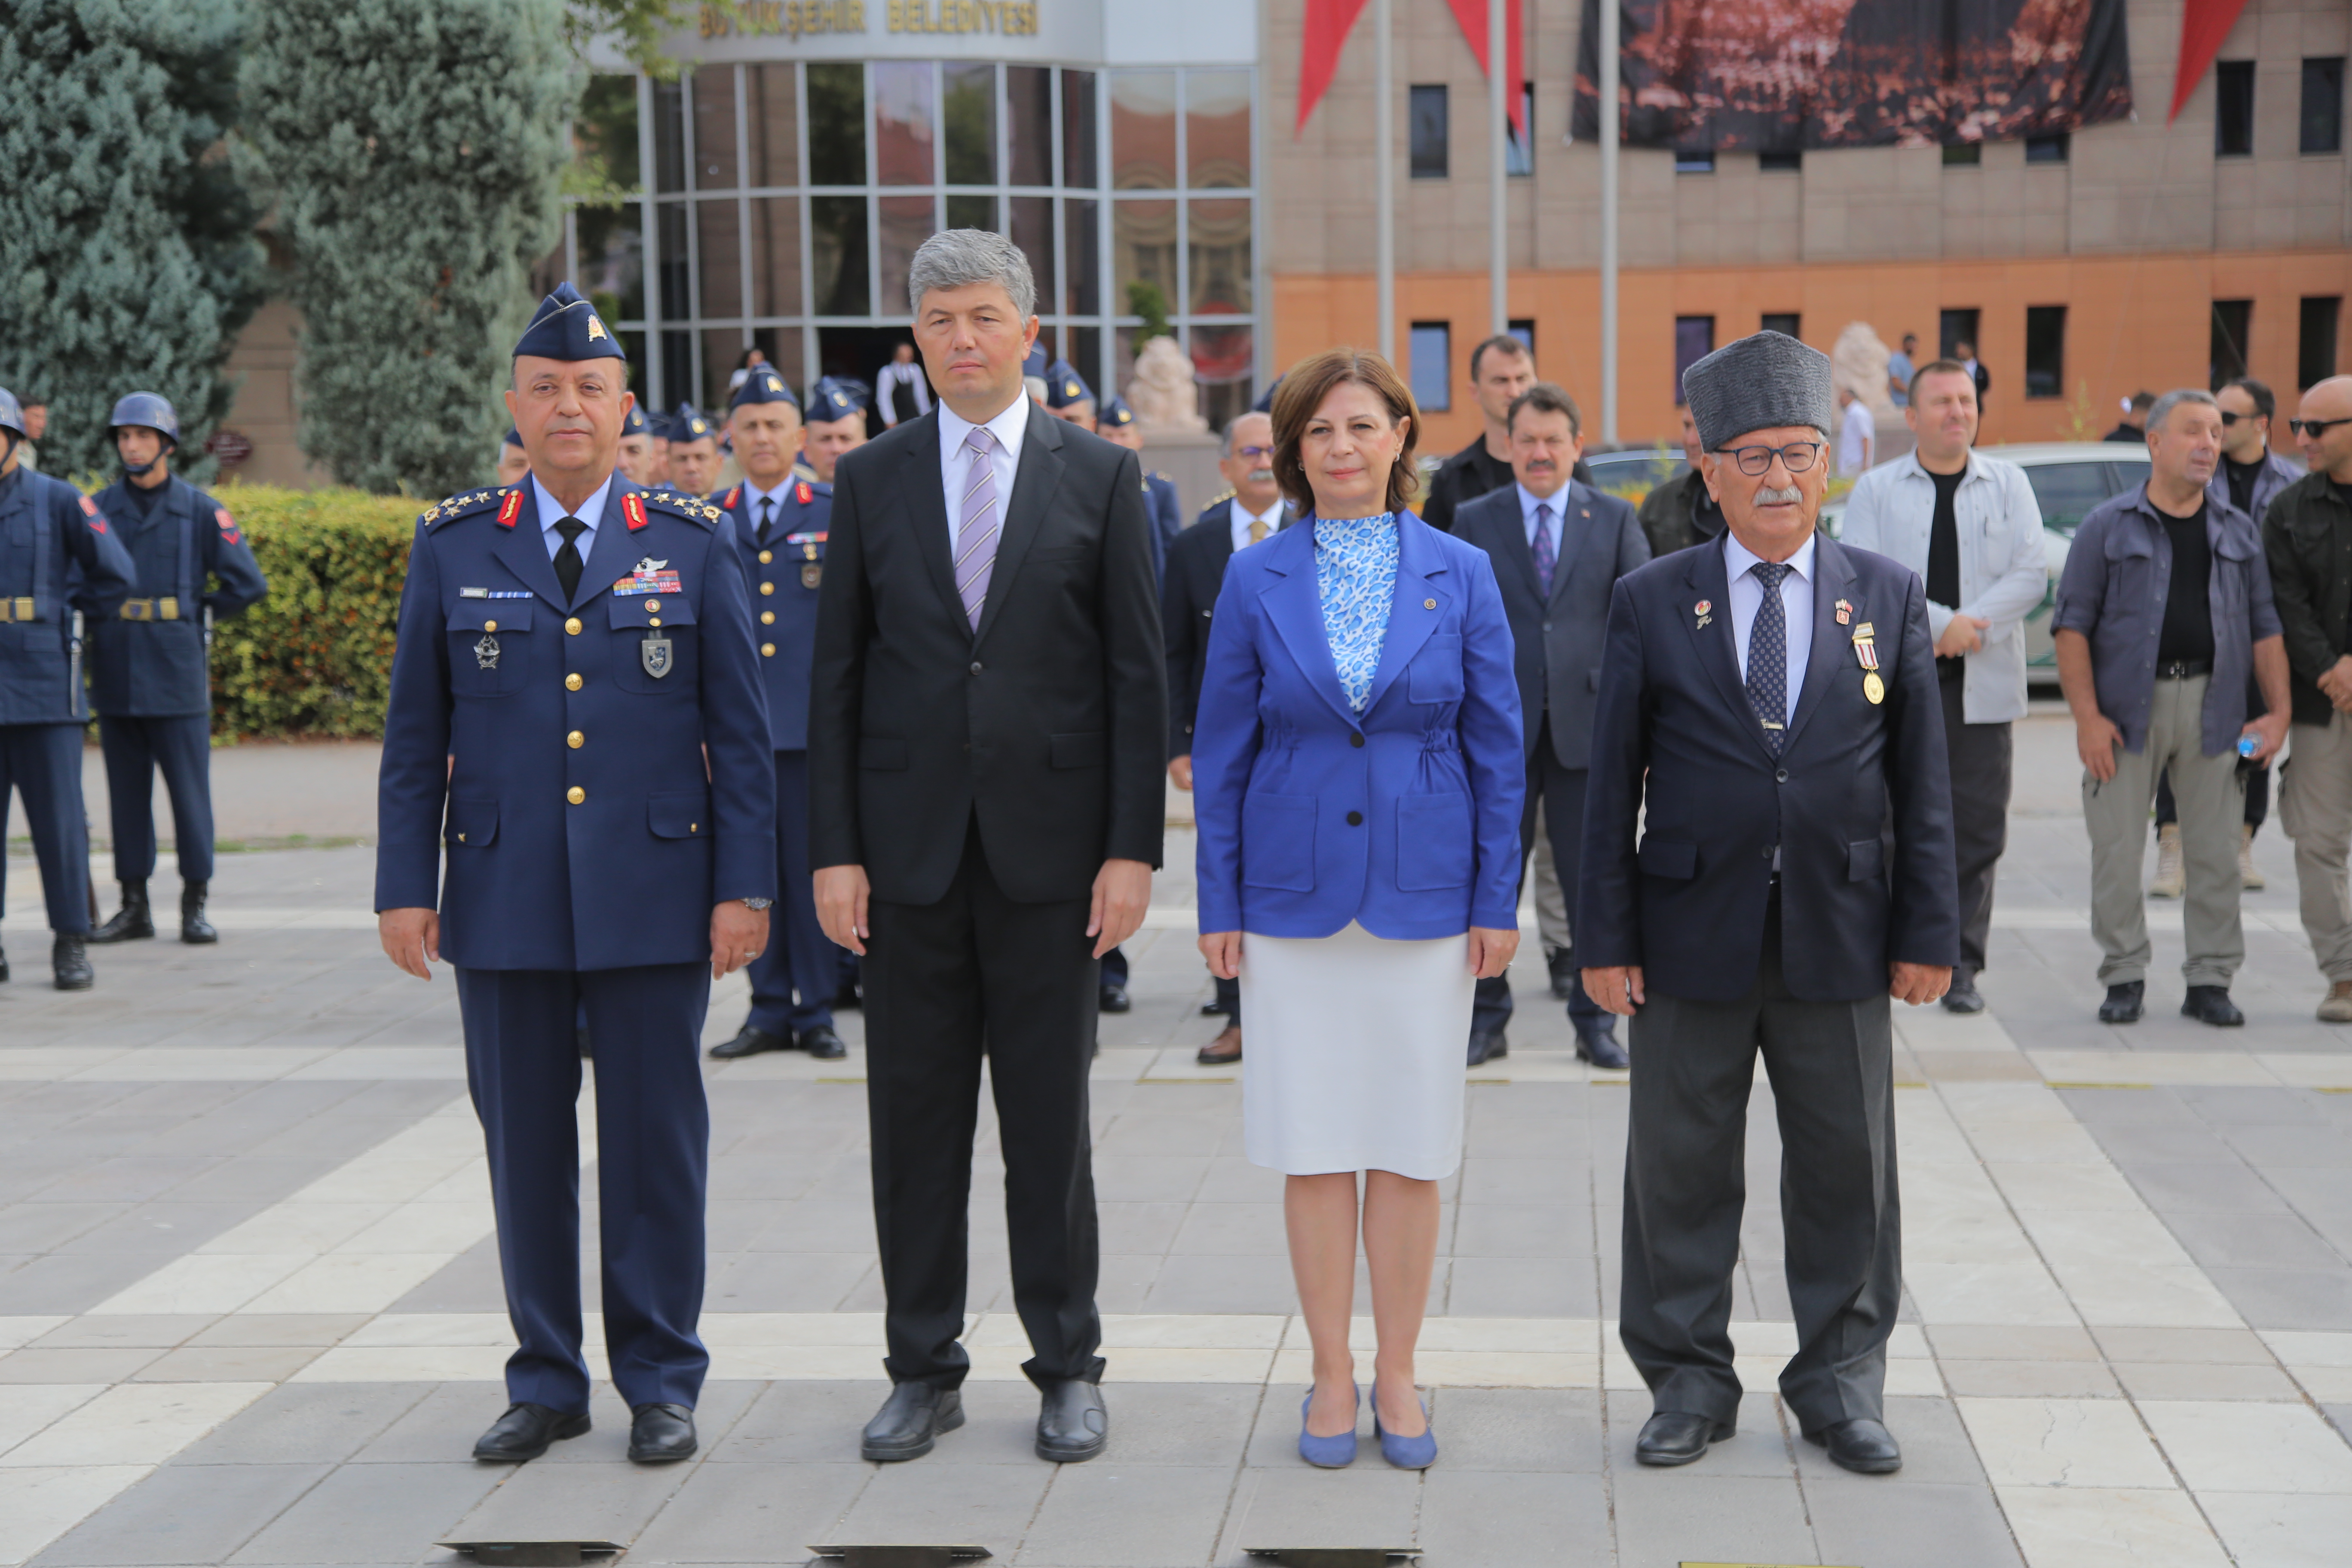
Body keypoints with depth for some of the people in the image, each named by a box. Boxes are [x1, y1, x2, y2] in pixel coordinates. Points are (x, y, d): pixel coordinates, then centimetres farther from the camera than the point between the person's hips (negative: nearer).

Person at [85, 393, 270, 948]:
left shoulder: (201, 511, -1)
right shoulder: (98, 509, 6)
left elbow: (249, 584, -2)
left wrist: (198, 615, 5)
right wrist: (94, 618, 10)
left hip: (177, 675, -2)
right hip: (116, 677, 3)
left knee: (189, 791, -1)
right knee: (127, 792, 7)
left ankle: (195, 907, 6)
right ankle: (134, 907, 13)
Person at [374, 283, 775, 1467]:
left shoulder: (693, 545, 3)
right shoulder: (453, 547, 6)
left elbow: (739, 732, 2)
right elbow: (415, 735, 7)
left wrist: (744, 885, -4)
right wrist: (405, 886, 1)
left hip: (656, 895, -1)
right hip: (502, 900, 1)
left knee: (656, 1142, 4)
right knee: (525, 1146, 7)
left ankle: (661, 1381, 17)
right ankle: (546, 1381, 21)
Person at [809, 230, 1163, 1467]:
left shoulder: (1101, 477, 2)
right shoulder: (870, 479, 6)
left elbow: (1138, 674, 0)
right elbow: (836, 673, 5)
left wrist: (1133, 848, -7)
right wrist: (833, 850, -2)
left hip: (1048, 846, -1)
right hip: (910, 849, 2)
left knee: (1050, 1120, 6)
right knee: (913, 1120, 7)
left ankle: (1069, 1368, 18)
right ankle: (923, 1370, 20)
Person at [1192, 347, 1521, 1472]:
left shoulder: (1460, 572, 1)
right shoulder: (1256, 579, 1)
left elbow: (1497, 742, 3)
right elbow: (1221, 747, 4)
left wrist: (1497, 898, -1)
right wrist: (1218, 903, 0)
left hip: (1423, 892, 0)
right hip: (1295, 892, 0)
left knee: (1411, 1144, 5)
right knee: (1314, 1142, 5)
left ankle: (1396, 1374, 18)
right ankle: (1331, 1373, 18)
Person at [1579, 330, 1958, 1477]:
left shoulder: (1889, 596, 4)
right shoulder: (1652, 602, 1)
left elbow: (1921, 776, 5)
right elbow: (1612, 780, 0)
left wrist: (1927, 928, 1)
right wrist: (1606, 936, -4)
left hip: (1840, 939, 1)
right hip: (1693, 935, -1)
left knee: (1847, 1167, 9)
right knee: (1680, 1168, 7)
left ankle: (1841, 1380, 25)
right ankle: (1689, 1381, 21)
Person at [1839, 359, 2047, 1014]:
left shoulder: (2009, 485, 11)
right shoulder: (1876, 489, 6)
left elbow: (2030, 575, 0)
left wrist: (1965, 628, -13)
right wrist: (1940, 622, -15)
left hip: (1982, 685, 1)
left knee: (1977, 830, 1)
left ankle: (1962, 968, 8)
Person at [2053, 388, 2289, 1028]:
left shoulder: (2239, 531, 12)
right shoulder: (2109, 527, 2)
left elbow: (2265, 627, 13)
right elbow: (2073, 624, -2)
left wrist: (2279, 710, 2)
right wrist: (2086, 716, -11)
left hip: (2214, 706, 3)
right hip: (2128, 704, -3)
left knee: (2215, 850, 5)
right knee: (2117, 848, -1)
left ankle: (2210, 981, 15)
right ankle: (2124, 977, 12)